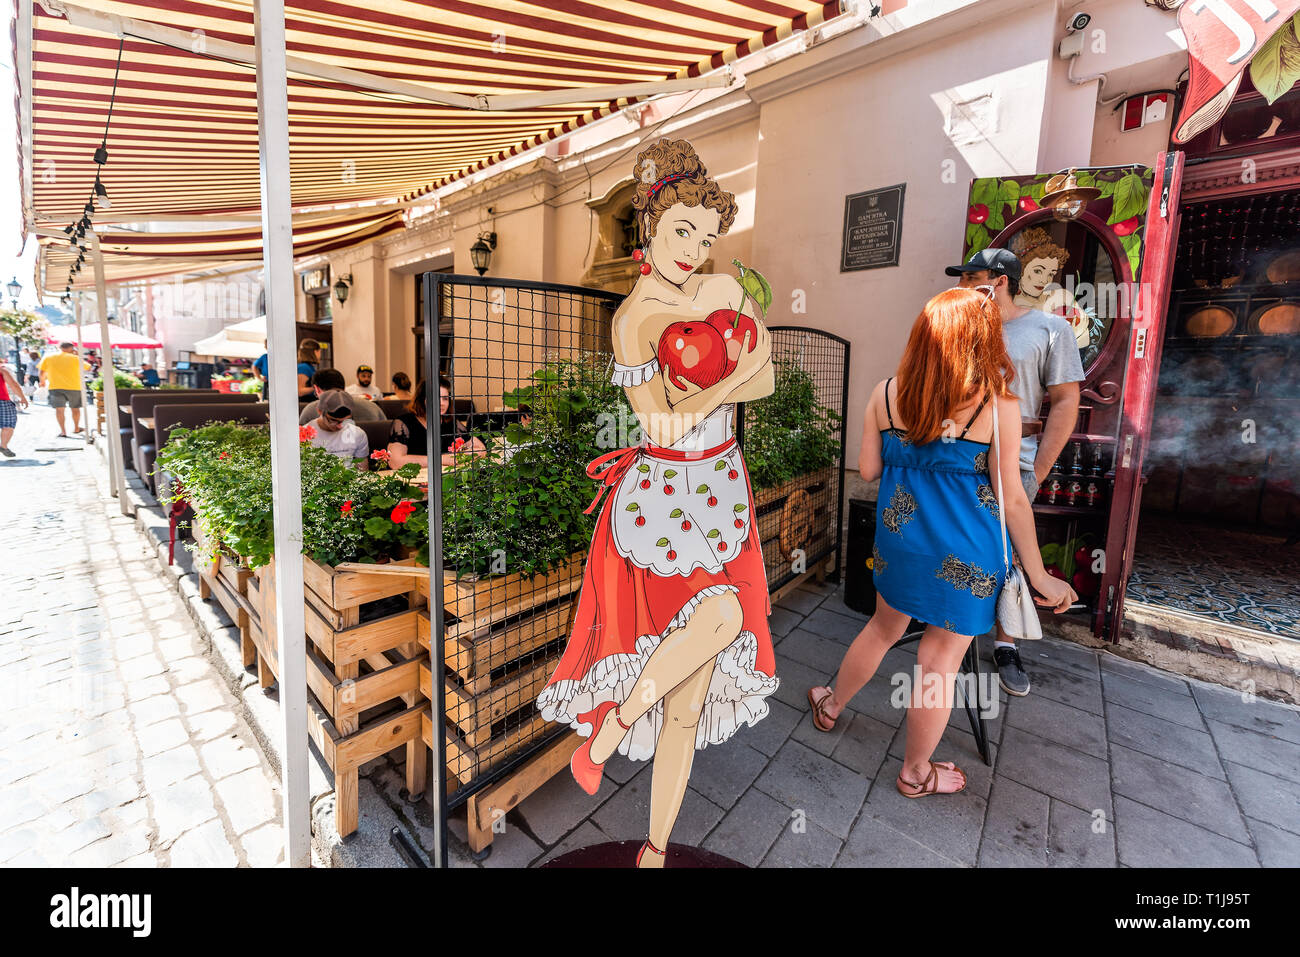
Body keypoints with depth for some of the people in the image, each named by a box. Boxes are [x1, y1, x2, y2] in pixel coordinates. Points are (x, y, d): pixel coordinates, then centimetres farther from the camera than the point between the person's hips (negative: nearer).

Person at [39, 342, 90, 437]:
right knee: (75, 408, 14)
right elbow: (88, 368, 15)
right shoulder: (75, 358, 3)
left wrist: (43, 382, 25)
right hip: (74, 387, 0)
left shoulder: (48, 357, 6)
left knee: (59, 409, 1)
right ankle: (76, 428, 24)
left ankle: (63, 431, -5)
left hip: (55, 387, 0)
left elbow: (42, 373, 7)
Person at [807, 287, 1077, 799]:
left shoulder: (886, 392, -5)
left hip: (898, 536, 4)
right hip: (965, 555, -3)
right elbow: (1012, 500, -10)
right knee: (940, 660, 12)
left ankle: (830, 706, 46)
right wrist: (1038, 576, 1)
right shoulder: (997, 405, -13)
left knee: (884, 627, 26)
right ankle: (916, 772, 32)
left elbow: (868, 470, 1)